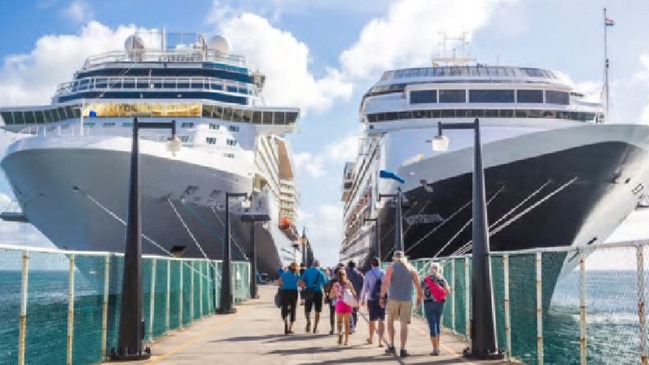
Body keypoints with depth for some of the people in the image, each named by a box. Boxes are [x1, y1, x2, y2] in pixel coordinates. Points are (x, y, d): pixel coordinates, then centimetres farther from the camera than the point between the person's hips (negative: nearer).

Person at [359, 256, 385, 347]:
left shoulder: (368, 274, -5)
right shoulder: (383, 273, -4)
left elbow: (365, 287, -3)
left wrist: (362, 299, 8)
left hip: (371, 299, 0)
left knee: (372, 319, 15)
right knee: (381, 320, 3)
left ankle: (371, 338, 33)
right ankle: (380, 340, -7)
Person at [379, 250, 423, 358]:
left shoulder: (391, 267, 0)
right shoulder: (411, 269, 8)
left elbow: (385, 283, -12)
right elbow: (418, 285, 4)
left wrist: (382, 297, -8)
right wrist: (419, 297, 15)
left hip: (393, 299, -1)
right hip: (407, 300, 2)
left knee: (390, 321, 17)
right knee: (404, 324, 4)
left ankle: (392, 346, 15)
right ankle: (403, 349, -2)